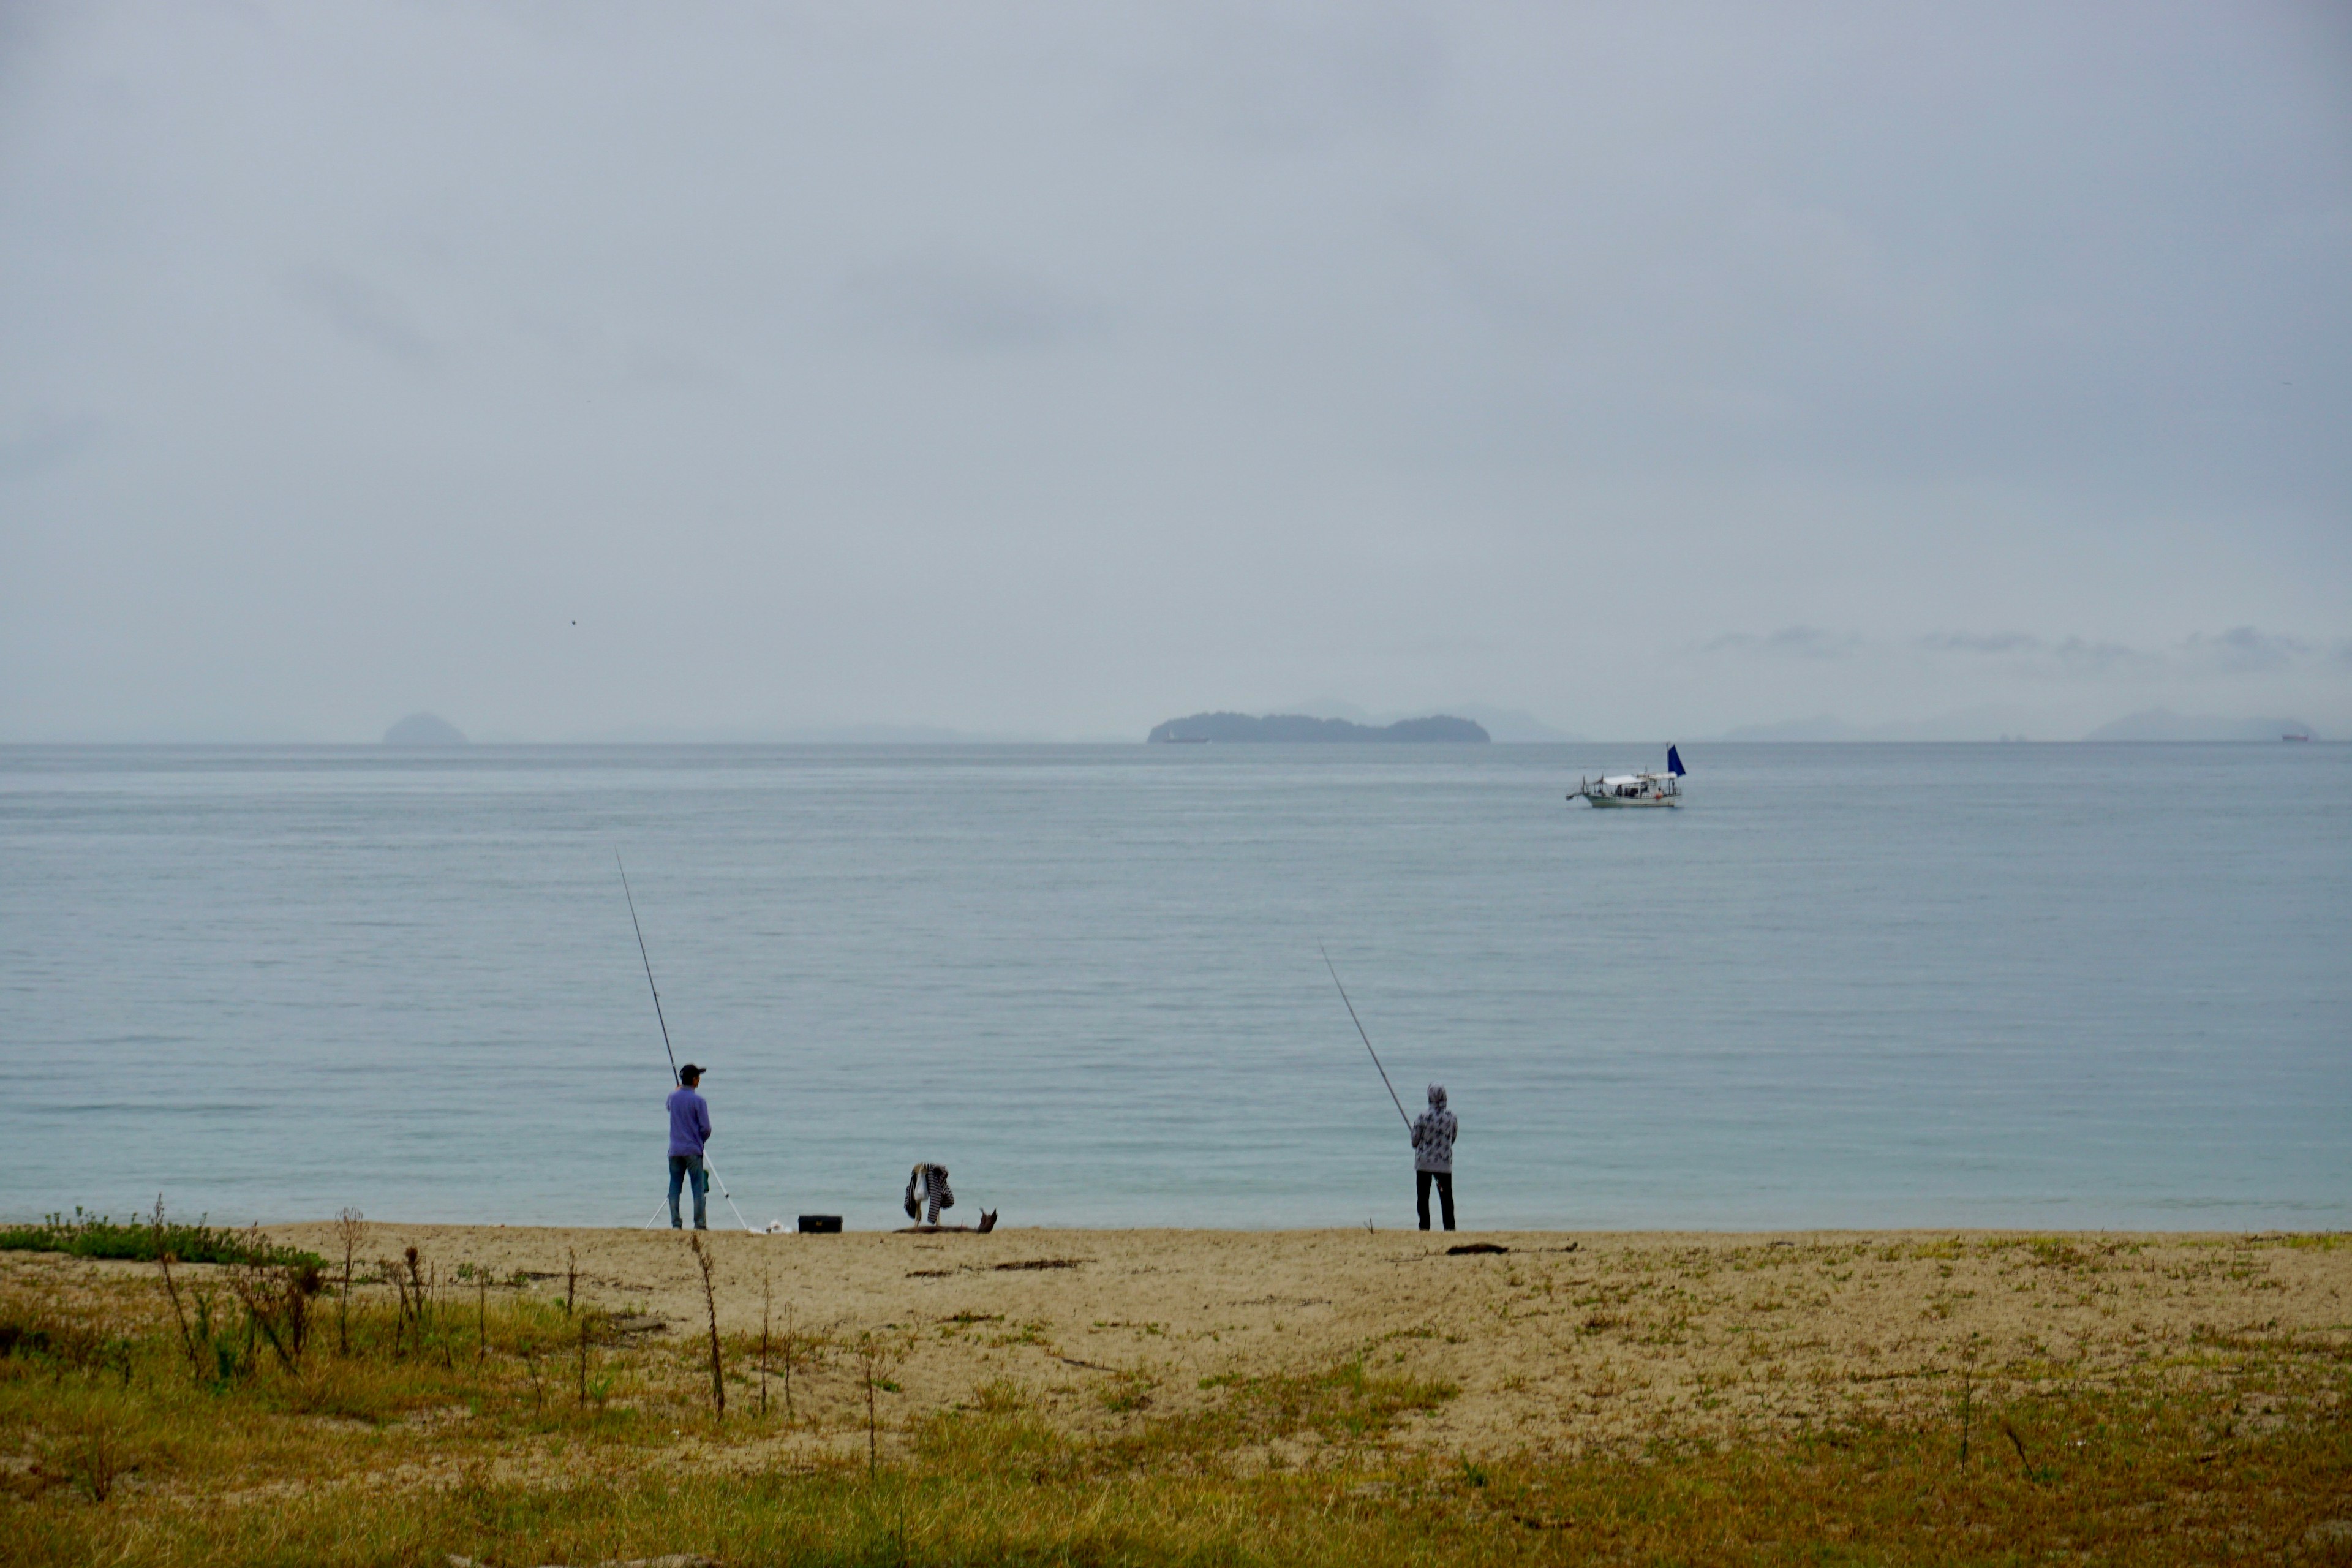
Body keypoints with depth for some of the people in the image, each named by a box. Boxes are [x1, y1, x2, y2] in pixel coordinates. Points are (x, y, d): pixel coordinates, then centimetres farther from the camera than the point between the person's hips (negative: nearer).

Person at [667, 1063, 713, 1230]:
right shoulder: (698, 1101, -10)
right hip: (693, 1150, -4)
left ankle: (676, 1223, 2)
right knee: (698, 1187, 0)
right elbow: (706, 1128, -10)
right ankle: (700, 1223, -3)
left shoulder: (673, 1097, 3)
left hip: (675, 1150, 4)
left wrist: (678, 1089, 40)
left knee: (674, 1187, 7)